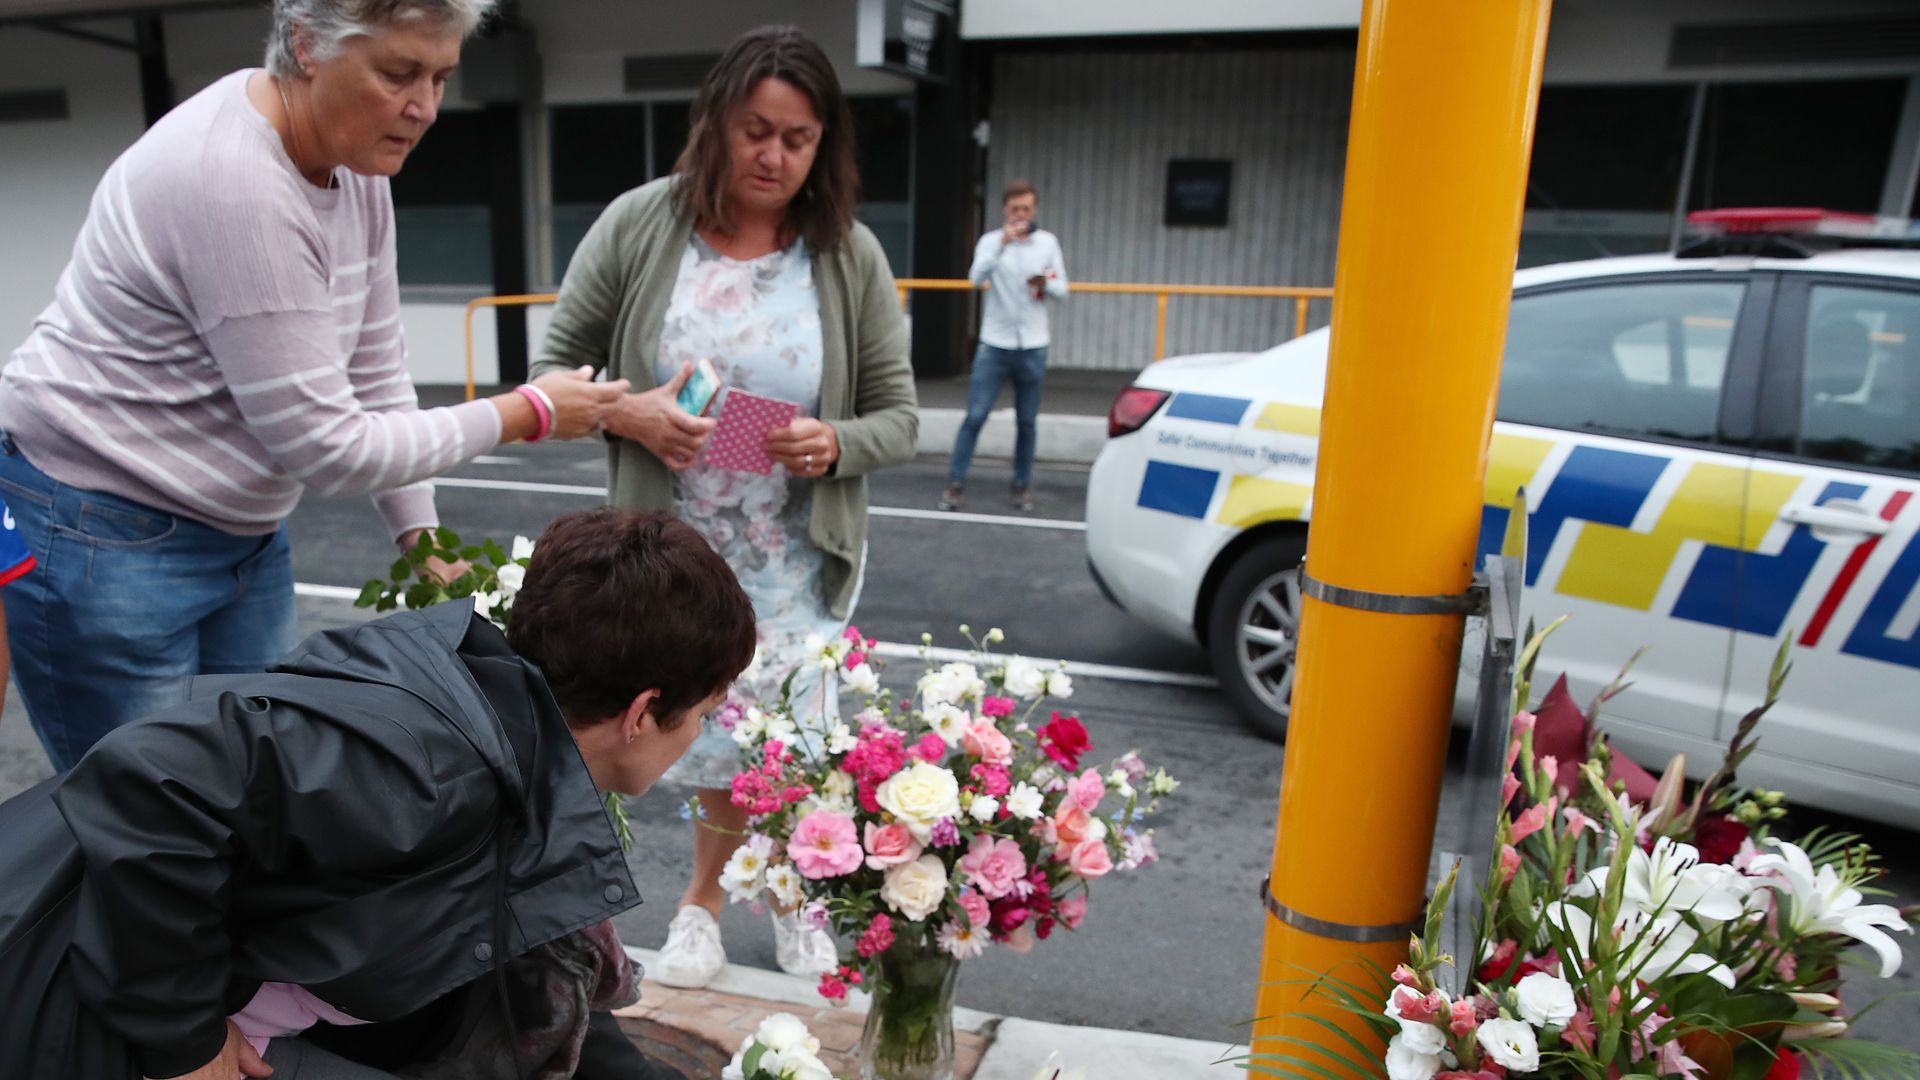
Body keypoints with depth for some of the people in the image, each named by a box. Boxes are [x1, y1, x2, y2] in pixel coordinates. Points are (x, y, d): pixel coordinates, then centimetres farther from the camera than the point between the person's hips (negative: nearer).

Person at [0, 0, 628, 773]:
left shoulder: (355, 163, -1)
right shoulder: (235, 183, -27)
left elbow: (373, 372, 5)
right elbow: (326, 446, -25)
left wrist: (422, 538, 2)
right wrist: (528, 413, -18)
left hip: (243, 530, 8)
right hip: (99, 539, -8)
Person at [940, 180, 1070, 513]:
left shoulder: (1048, 242, 6)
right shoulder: (991, 241, -1)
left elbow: (1062, 289, 7)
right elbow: (976, 278, -19)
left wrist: (1046, 283, -15)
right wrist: (1002, 243, -30)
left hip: (1033, 346, 2)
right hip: (994, 345, -2)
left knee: (1027, 421, 7)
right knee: (975, 415, -5)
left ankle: (1022, 486, 18)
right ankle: (956, 483, 1)